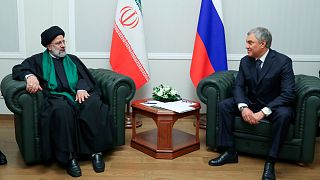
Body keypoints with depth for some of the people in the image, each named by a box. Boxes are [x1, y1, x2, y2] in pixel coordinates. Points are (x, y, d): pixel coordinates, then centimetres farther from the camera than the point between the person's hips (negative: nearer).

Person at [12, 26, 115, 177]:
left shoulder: (73, 59, 29)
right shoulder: (39, 60, 23)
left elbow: (84, 77, 16)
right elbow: (18, 69, 10)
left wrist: (82, 88, -9)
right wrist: (30, 76, -14)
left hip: (78, 94, 2)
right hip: (56, 97, -2)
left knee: (93, 104, -34)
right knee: (62, 109, -40)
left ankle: (97, 152, -28)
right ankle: (70, 156, -33)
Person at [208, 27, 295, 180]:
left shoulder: (283, 61, -16)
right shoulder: (245, 61, -1)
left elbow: (288, 93, -23)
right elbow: (238, 86, -3)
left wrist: (263, 112, -32)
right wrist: (243, 107, -25)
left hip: (274, 106, -4)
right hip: (251, 104, 5)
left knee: (284, 114, -37)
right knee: (224, 105, -15)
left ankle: (270, 162, -25)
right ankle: (229, 152, -9)